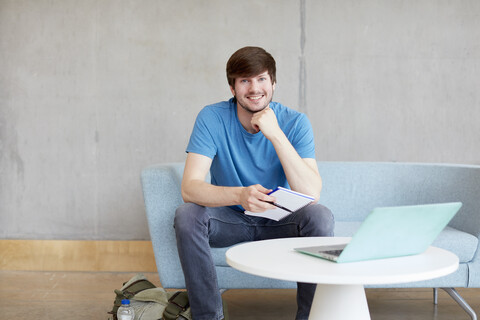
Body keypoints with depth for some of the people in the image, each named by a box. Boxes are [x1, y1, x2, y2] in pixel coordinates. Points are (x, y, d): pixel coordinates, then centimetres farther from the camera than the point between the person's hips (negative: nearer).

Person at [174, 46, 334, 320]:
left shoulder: (295, 122, -14)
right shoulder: (212, 118, -15)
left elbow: (311, 194, -26)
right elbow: (190, 187, -25)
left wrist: (276, 134, -33)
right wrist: (240, 195, -45)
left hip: (279, 220, 0)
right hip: (230, 218, 0)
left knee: (320, 217, -28)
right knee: (186, 216, -28)